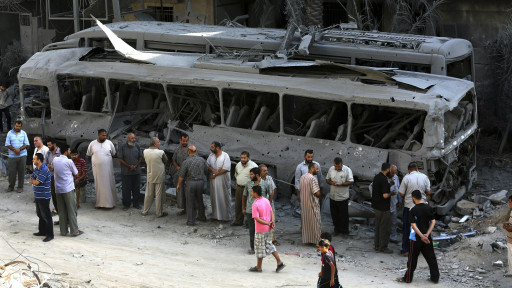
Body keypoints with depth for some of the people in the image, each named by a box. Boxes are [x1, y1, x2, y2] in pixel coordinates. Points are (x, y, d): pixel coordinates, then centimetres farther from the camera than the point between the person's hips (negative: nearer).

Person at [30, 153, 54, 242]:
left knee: (46, 215, -4)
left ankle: (50, 235, 2)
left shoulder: (44, 170, -21)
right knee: (40, 214, 20)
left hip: (44, 196, -10)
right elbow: (31, 180, 10)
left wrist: (33, 180, -2)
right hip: (37, 195, 10)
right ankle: (42, 231, 33)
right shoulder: (36, 169, 10)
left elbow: (36, 182, -22)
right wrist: (34, 180, -10)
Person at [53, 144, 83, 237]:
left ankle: (63, 231, 13)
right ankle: (74, 231, 4)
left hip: (58, 189, 5)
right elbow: (76, 173, -1)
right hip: (68, 189, -5)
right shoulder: (69, 161, -12)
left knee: (61, 211, 10)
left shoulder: (55, 160, 4)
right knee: (71, 210, 1)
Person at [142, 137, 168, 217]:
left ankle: (145, 211, 24)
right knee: (159, 195, 5)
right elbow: (166, 161, -5)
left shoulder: (145, 152, -5)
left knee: (148, 194, 16)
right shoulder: (161, 152, -20)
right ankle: (159, 213, 13)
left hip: (150, 177, 5)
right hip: (159, 177, -5)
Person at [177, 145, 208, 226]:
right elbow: (206, 172, 8)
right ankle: (202, 216, 35)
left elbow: (181, 176, -10)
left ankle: (191, 221, 7)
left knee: (190, 202, 5)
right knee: (199, 200, 22)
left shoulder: (185, 162, -14)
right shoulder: (202, 160, -3)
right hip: (201, 182, 4)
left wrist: (178, 184, 4)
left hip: (190, 183, -4)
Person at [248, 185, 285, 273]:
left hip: (260, 230, -7)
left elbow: (257, 219, -23)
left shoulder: (255, 205, -20)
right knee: (269, 245, 19)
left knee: (260, 248, 6)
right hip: (269, 229, 7)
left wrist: (268, 223, -17)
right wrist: (272, 221, -6)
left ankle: (258, 267, 19)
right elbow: (271, 211, 6)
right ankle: (279, 262, 15)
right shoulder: (266, 200, 4)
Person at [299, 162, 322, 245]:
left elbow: (300, 189, 14)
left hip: (304, 203, 8)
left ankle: (306, 239, 19)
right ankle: (315, 239, 5)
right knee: (314, 222, 1)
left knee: (305, 221, 14)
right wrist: (319, 194, -1)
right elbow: (317, 193, -22)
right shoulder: (313, 179, -21)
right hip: (312, 204, -8)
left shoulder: (302, 177, 6)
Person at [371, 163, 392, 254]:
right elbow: (385, 195, -26)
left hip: (376, 205, 10)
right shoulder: (384, 179, -23)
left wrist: (389, 185, 13)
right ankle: (383, 247, 8)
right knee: (385, 227, 1)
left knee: (378, 225, 17)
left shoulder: (376, 177, 7)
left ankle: (377, 245, 25)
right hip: (383, 207, -9)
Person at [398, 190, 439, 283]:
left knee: (412, 259, 6)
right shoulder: (429, 208, 0)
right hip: (428, 238, 4)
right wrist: (427, 234, -8)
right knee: (431, 257, 13)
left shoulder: (412, 211, -14)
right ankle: (435, 277, 18)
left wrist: (422, 236, -17)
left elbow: (413, 225, -19)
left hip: (416, 238, -4)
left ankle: (408, 278, 14)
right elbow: (433, 221, -2)